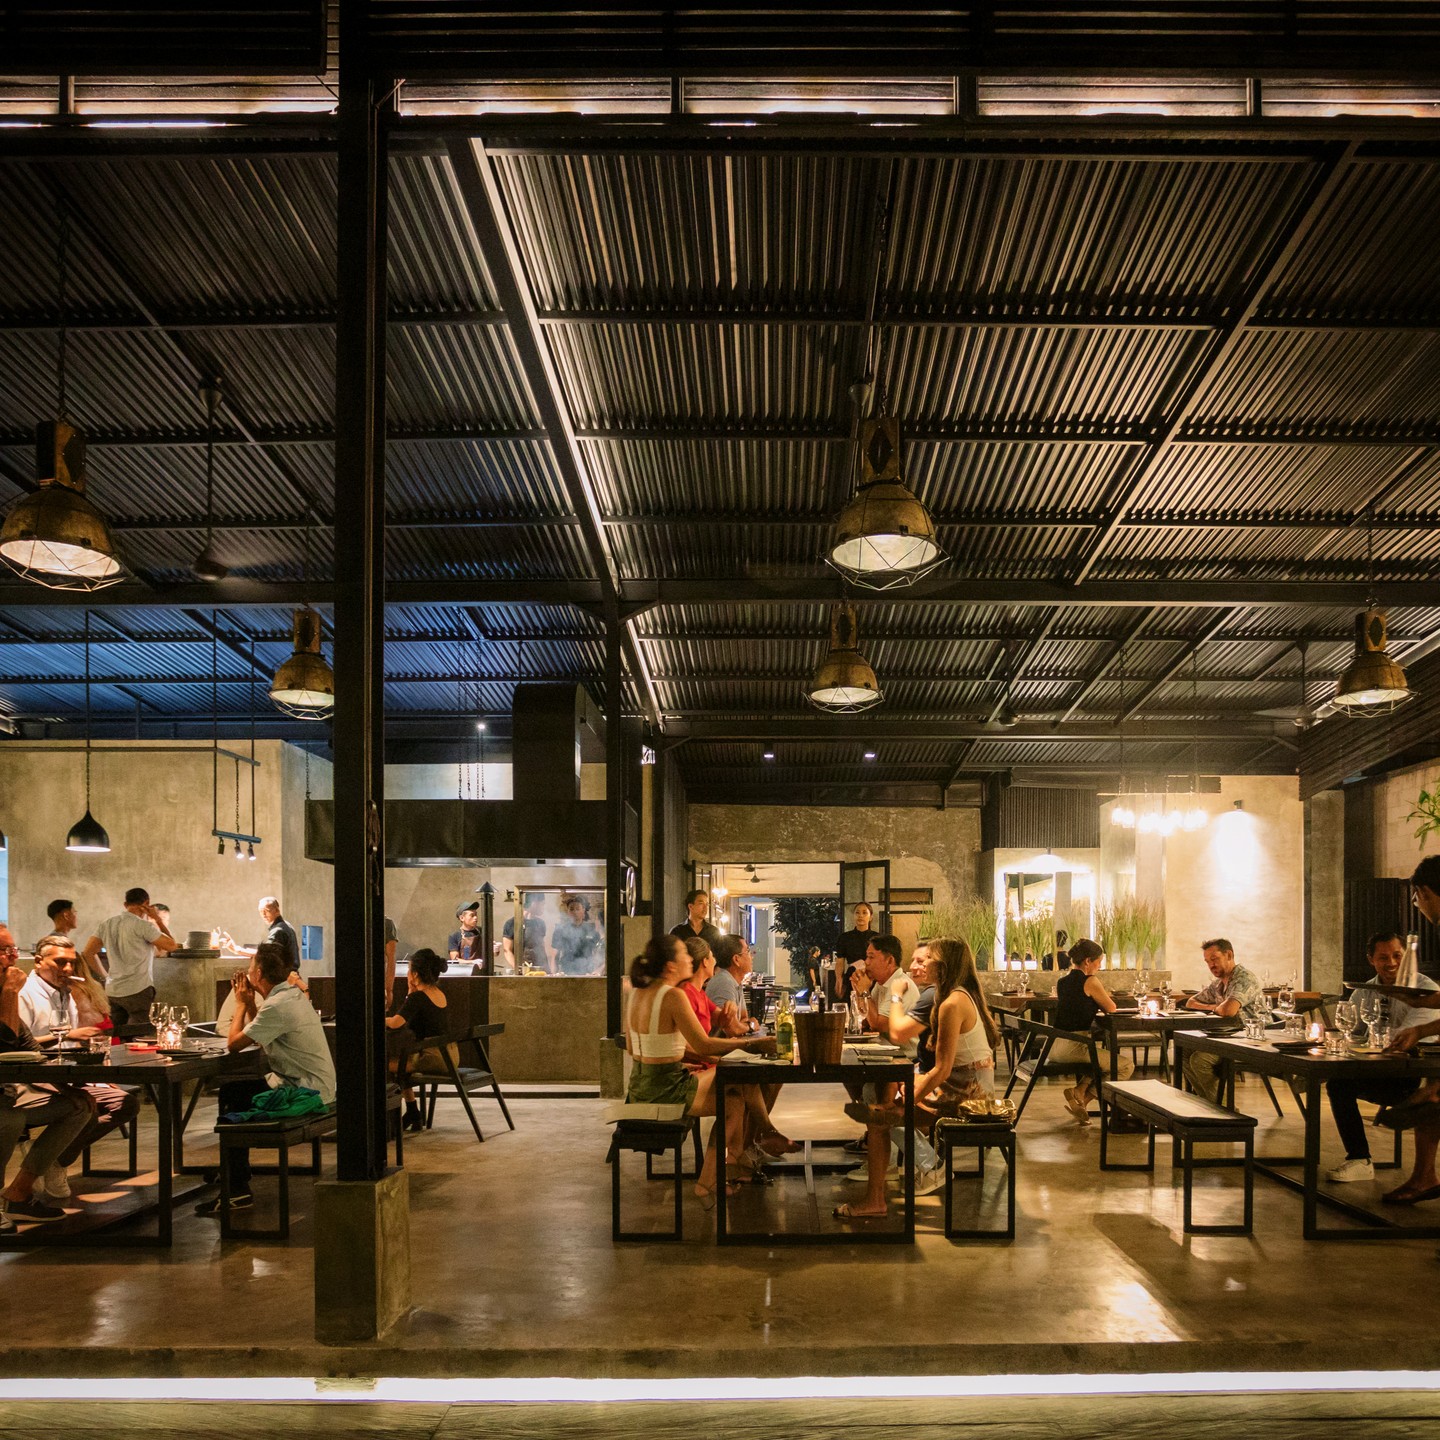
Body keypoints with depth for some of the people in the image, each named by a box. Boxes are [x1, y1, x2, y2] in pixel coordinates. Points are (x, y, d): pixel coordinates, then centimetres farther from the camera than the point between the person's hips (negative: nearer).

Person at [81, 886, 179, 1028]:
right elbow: (172, 945, -5)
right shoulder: (143, 926, -10)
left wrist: (104, 975, 19)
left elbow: (88, 953, 11)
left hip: (112, 991, 6)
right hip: (138, 990, -6)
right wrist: (159, 919, 2)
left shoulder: (106, 924, 9)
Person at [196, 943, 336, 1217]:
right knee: (231, 1090, 14)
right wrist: (250, 1003, 10)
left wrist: (241, 1004, -3)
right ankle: (233, 1172, 23)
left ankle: (237, 1192, -1)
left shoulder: (278, 1006, -21)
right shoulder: (293, 995, 11)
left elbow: (234, 1044, -17)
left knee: (233, 1098, -7)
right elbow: (258, 1037, 17)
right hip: (314, 1086, 10)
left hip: (306, 1092, -10)